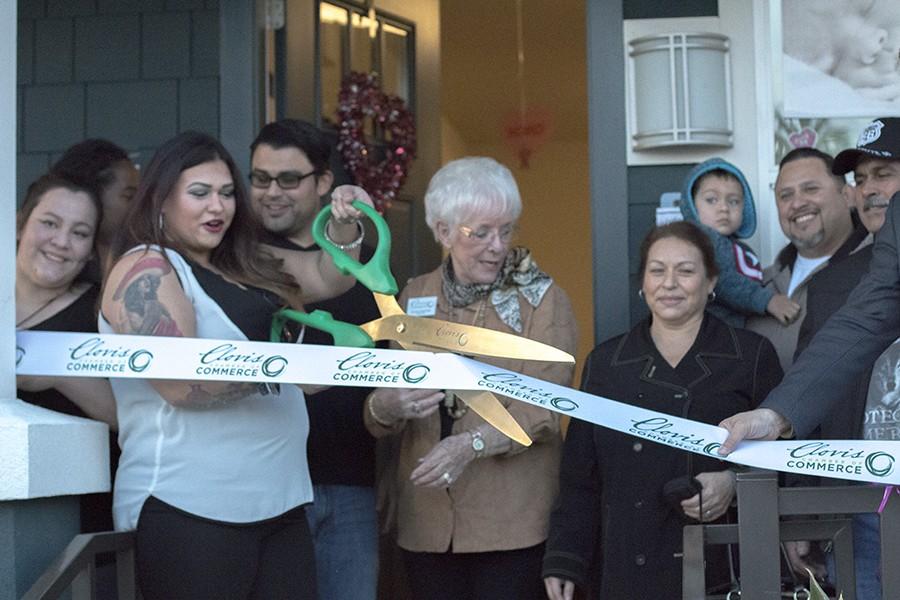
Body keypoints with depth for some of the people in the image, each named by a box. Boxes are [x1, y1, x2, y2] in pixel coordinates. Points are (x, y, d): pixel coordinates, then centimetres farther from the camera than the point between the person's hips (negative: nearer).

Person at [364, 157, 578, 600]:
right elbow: (378, 410, 7)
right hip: (426, 520, 3)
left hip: (512, 520, -3)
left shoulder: (543, 299, -1)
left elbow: (544, 408, -11)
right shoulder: (414, 297, 9)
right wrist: (384, 407, -17)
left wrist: (473, 444, -26)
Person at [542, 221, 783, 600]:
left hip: (719, 569, -2)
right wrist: (563, 561, 2)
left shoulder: (752, 356, 4)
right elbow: (579, 477, 10)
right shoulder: (604, 363, 10)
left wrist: (736, 483, -16)